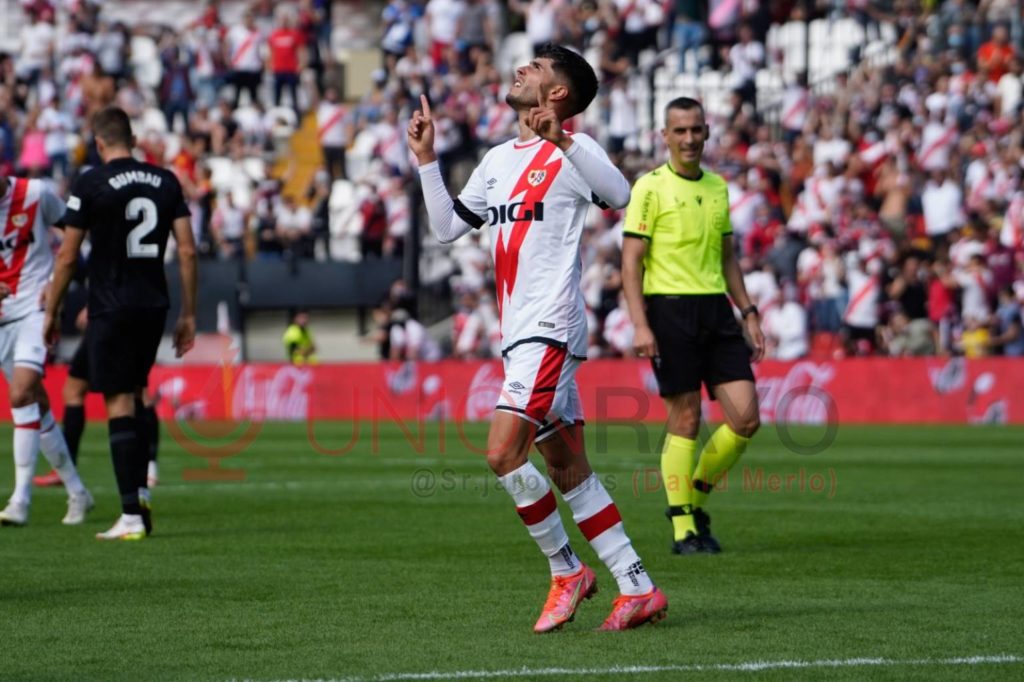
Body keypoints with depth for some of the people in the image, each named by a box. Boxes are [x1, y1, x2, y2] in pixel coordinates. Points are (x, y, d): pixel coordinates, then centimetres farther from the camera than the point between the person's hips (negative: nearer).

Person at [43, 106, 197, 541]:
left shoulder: (90, 184, -7)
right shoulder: (165, 182, 6)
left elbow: (67, 256, -5)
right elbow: (187, 250, 4)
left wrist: (51, 313, 6)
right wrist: (188, 314, 10)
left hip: (110, 307, -5)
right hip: (154, 306, 5)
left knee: (119, 406, -4)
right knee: (132, 400, 21)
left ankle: (132, 516, -8)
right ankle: (139, 491, 14)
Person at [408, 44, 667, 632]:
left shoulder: (573, 149, -5)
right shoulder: (500, 159, 19)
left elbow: (619, 195, -21)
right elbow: (448, 227, 22)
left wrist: (560, 140, -28)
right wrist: (426, 159, 15)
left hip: (550, 329, -9)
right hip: (520, 333, 9)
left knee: (505, 450, -18)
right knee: (569, 469, 8)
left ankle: (566, 570, -2)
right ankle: (639, 589, 11)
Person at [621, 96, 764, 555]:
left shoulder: (717, 187, 15)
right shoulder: (650, 188, -4)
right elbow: (631, 261, -7)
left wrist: (748, 312, 15)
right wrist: (640, 325, -16)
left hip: (716, 309, 6)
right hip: (669, 308, -6)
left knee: (746, 418, -3)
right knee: (685, 419, -4)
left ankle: (696, 499, 17)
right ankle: (683, 528, 5)